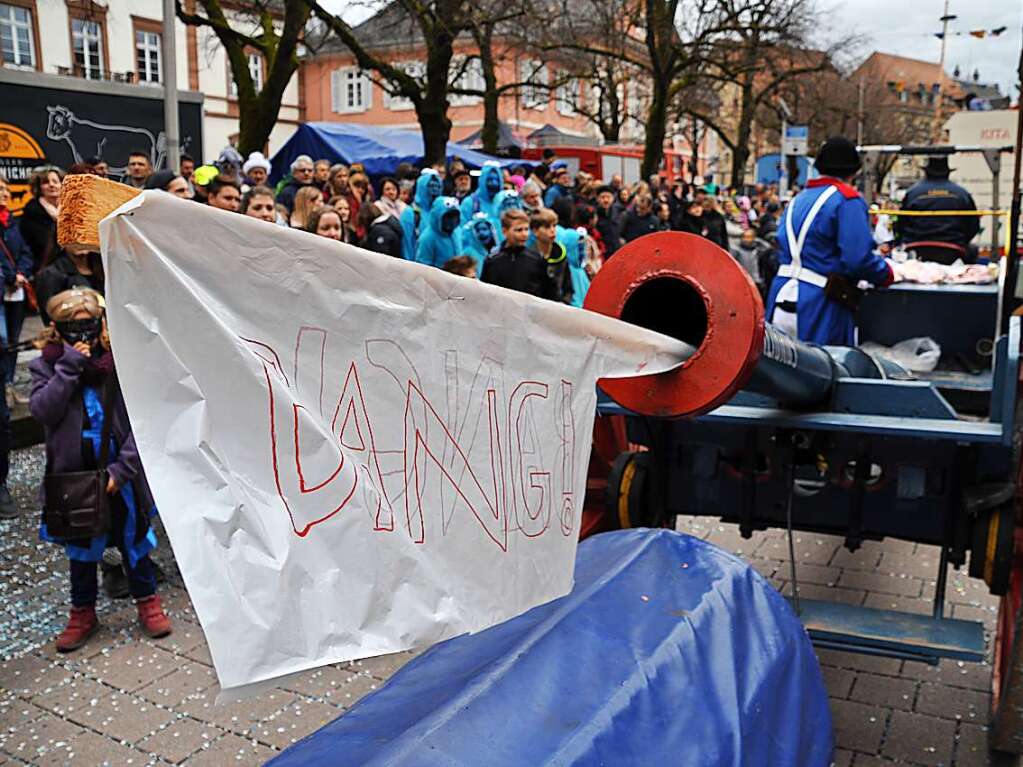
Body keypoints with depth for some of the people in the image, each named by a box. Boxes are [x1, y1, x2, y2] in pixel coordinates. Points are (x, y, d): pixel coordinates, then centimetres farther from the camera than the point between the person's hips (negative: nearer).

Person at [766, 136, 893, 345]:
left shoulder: (798, 200, 17)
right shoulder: (847, 200, -7)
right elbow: (858, 258, -16)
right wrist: (885, 273, 2)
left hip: (781, 299, 7)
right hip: (818, 306, -7)